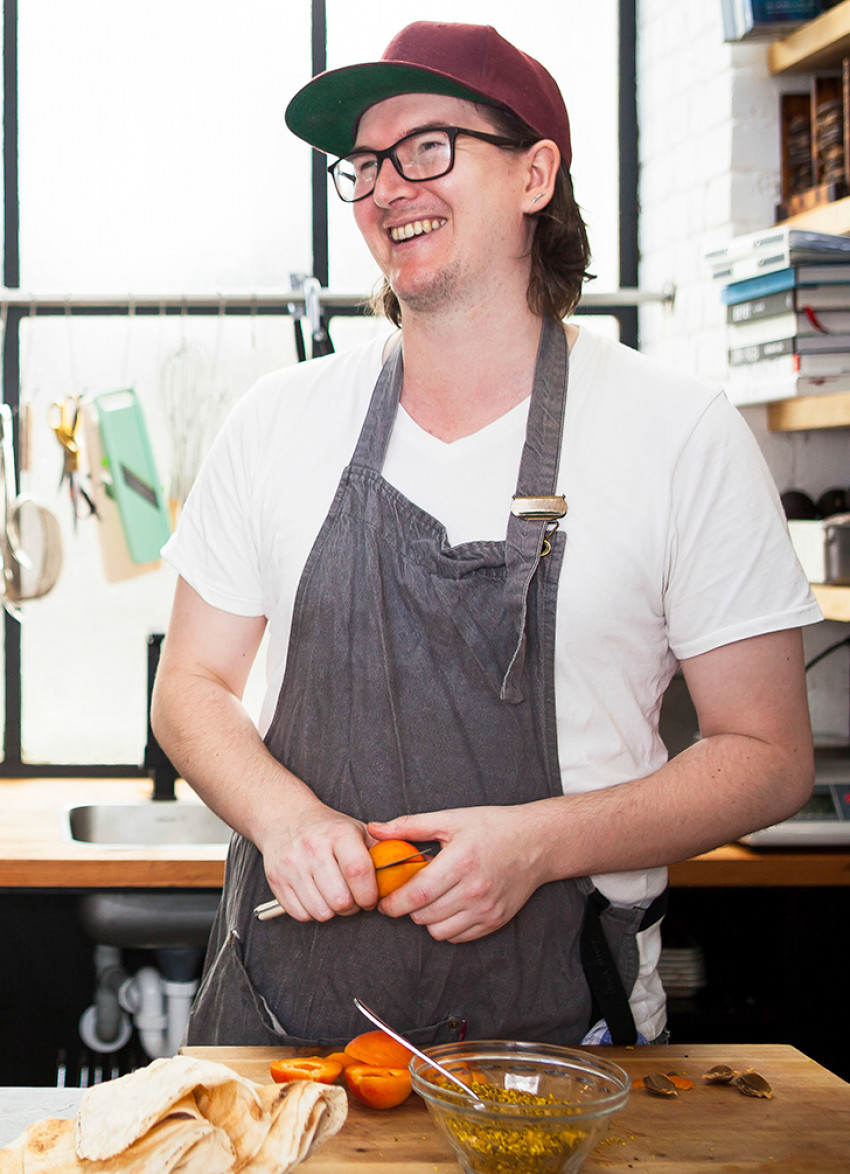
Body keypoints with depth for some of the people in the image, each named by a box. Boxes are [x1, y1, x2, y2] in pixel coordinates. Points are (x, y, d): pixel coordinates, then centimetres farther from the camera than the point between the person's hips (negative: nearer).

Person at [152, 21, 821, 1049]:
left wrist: (539, 843, -20)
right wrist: (285, 816, -14)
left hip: (557, 1027, -2)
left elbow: (769, 757, -5)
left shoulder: (682, 436, -7)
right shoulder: (279, 421, 2)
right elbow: (192, 686, 8)